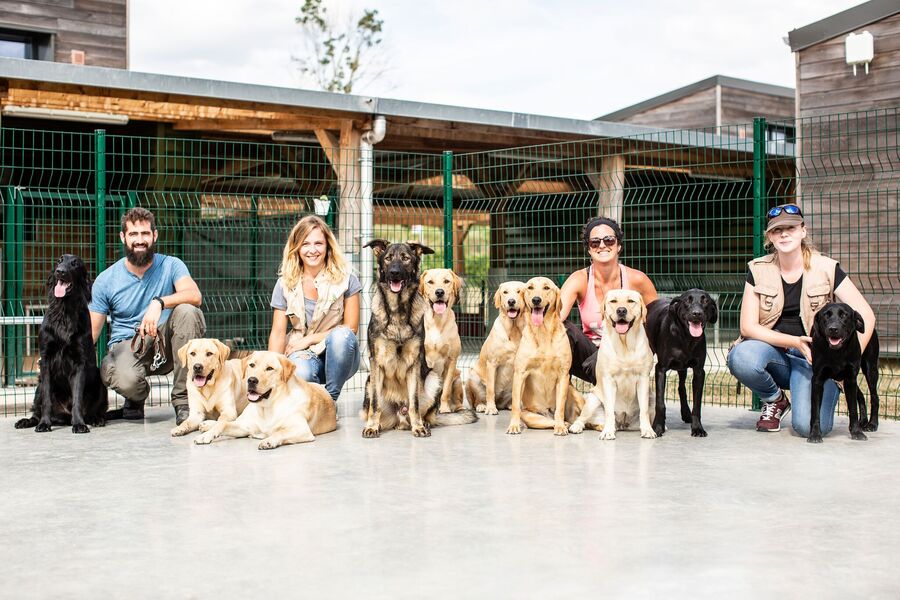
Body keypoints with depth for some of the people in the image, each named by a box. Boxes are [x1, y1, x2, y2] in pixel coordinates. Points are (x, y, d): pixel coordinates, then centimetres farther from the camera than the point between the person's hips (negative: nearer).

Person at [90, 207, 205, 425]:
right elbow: (91, 333, -2)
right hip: (126, 345, -1)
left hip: (164, 344, 1)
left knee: (187, 311, -30)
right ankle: (137, 398, 8)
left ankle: (183, 399, -23)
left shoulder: (171, 266, -2)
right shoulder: (106, 280, 0)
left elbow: (195, 296, -22)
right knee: (126, 380, -36)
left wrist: (159, 303, -38)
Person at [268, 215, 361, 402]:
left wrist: (309, 339, -12)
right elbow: (278, 334, 0)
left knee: (341, 336, -35)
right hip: (303, 353, 0)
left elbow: (350, 328, -6)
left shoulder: (346, 280, -4)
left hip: (338, 354, 0)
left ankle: (331, 399, -15)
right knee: (300, 373, -36)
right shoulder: (286, 284, 2)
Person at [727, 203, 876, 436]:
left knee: (808, 425, -26)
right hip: (774, 351, 2)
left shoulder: (826, 268, -4)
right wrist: (793, 341, -21)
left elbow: (866, 316, -8)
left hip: (813, 355, -2)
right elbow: (748, 327, -7)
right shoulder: (758, 270, -1)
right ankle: (775, 399, 0)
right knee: (741, 357, -34)